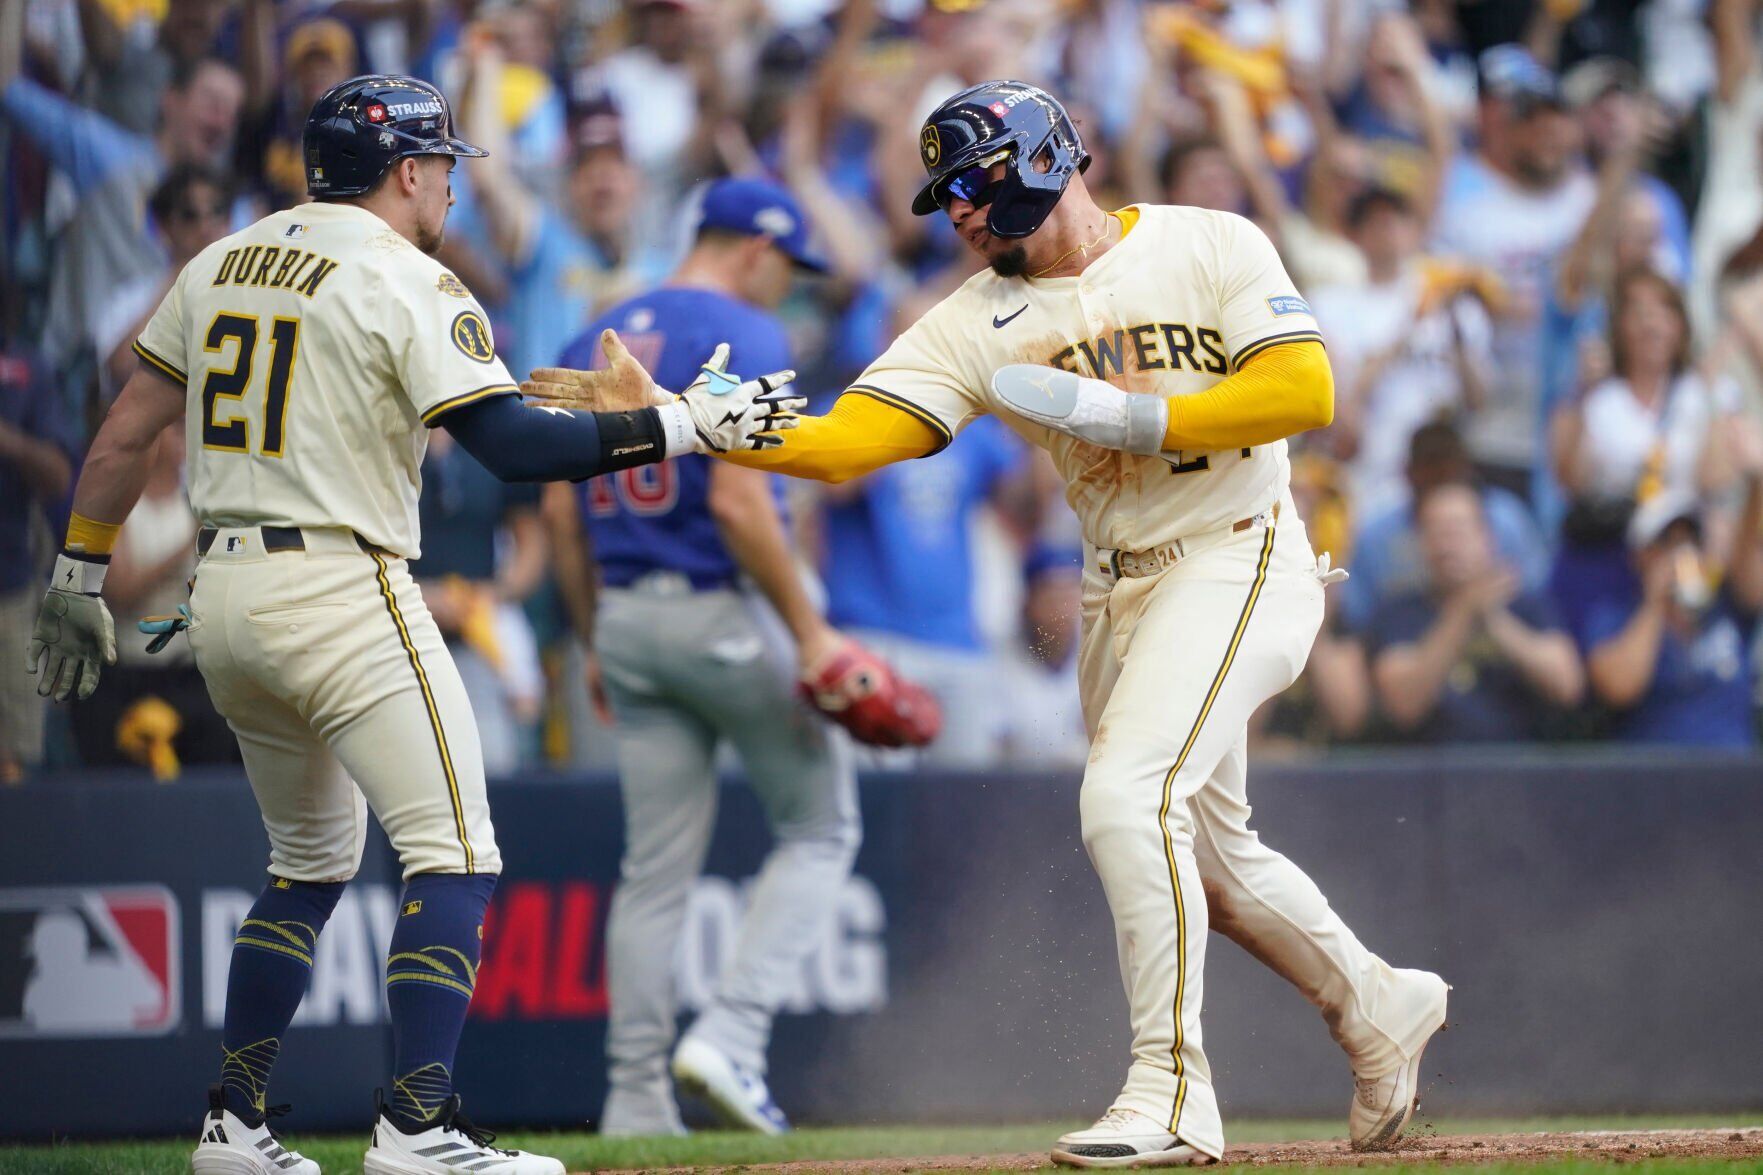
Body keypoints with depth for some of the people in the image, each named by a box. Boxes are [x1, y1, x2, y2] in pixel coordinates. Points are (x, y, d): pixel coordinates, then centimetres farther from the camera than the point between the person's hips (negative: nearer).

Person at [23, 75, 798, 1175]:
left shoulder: (222, 264, 13)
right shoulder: (407, 284, -9)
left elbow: (127, 432, 14)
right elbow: (515, 445, -18)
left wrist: (79, 581, 21)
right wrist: (690, 425, -15)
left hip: (221, 595, 8)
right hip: (342, 596, -8)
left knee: (313, 860, 21)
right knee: (456, 861, -6)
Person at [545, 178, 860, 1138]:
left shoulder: (593, 344, 13)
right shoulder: (742, 337, -10)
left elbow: (561, 510, 12)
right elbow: (737, 499, -20)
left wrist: (599, 645, 18)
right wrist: (809, 631, -17)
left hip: (628, 618, 7)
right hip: (726, 614, -7)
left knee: (655, 869, 9)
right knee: (819, 829, 7)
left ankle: (634, 1102, 5)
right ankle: (731, 1034, -9)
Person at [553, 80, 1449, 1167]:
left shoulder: (1211, 248, -8)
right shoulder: (983, 323, 2)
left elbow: (1305, 391, -18)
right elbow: (842, 442, -8)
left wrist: (1119, 413, -21)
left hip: (1238, 560, -7)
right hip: (1118, 596, 7)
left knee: (1127, 798, -22)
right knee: (1202, 852, 15)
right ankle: (1381, 1009, 38)